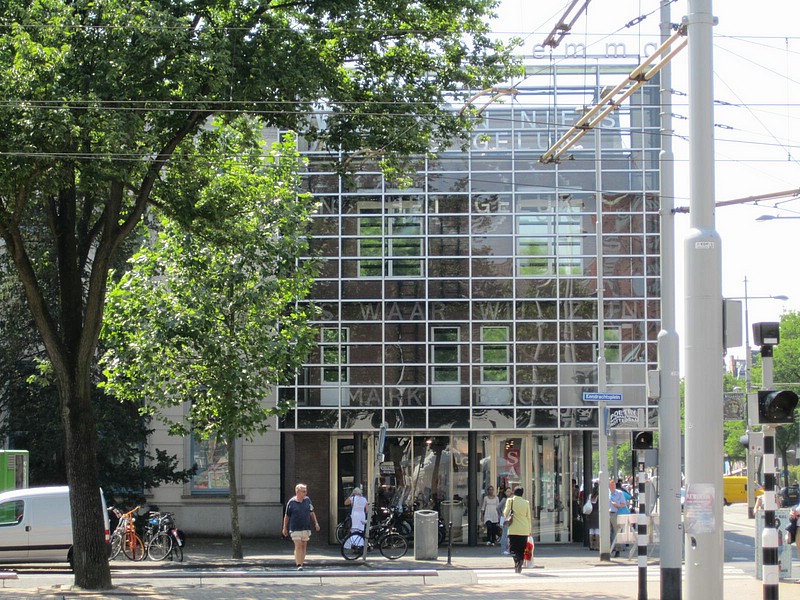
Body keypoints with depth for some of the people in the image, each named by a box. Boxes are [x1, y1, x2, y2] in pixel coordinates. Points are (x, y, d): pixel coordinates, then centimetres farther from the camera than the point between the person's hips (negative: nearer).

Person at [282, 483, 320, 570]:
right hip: (295, 529, -4)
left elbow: (312, 513, 15)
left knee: (303, 546, 7)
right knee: (298, 546, -11)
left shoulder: (307, 500, 5)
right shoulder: (291, 502, -6)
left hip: (306, 528, 4)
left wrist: (316, 523, 9)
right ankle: (299, 564, -13)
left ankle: (301, 562, 16)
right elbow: (286, 516, 3)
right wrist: (285, 528, 6)